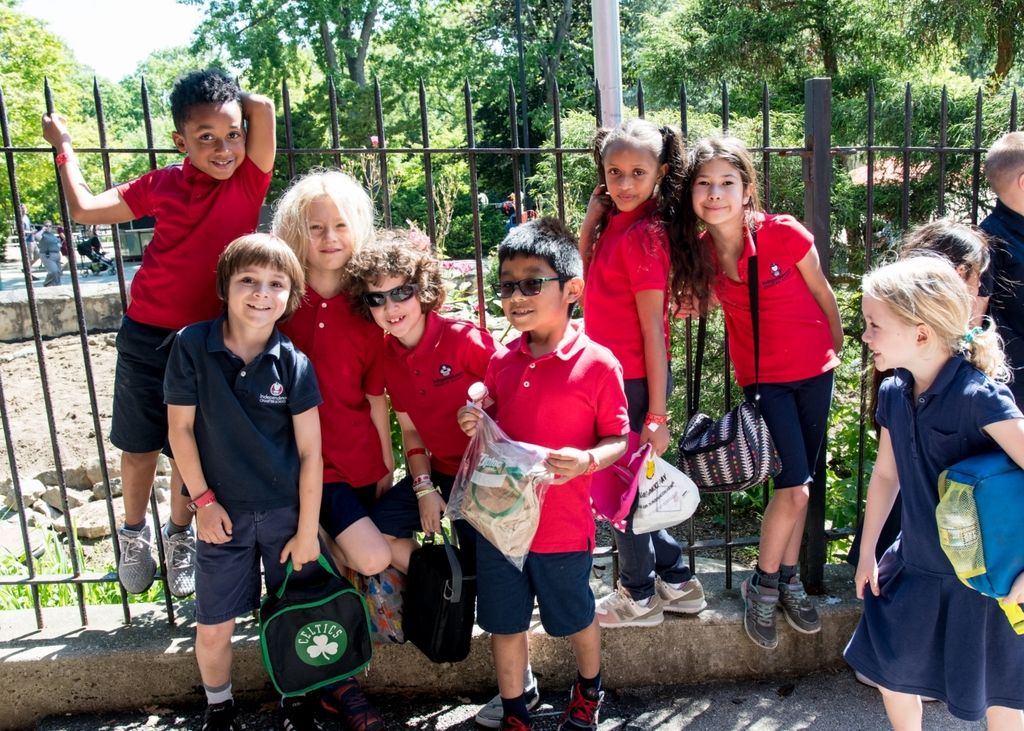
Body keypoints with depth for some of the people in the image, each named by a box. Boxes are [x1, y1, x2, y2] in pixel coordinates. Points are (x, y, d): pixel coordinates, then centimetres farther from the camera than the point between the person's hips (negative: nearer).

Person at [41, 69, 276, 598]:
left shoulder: (249, 180, -6)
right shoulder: (162, 186, -3)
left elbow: (264, 107, -18)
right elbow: (84, 208, 5)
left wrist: (228, 99, -1)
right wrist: (63, 147, 13)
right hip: (148, 335, 1)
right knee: (140, 445, 13)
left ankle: (180, 534, 34)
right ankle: (134, 533, 36)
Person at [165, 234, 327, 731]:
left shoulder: (294, 365, -9)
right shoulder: (192, 347, -9)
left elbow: (310, 452, -6)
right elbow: (180, 427, -2)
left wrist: (307, 531, -5)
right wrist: (202, 500, -4)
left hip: (287, 511, 0)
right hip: (223, 512, 0)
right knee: (213, 628, 7)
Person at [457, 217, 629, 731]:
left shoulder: (597, 364, -14)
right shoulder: (502, 362, 1)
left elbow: (619, 439, -8)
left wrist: (587, 460, -27)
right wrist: (474, 425, -7)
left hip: (562, 524, -4)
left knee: (576, 618, 19)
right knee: (504, 625, 16)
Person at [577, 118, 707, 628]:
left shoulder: (643, 235, -19)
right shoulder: (616, 221, 4)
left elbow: (653, 330, -19)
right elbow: (588, 273, 13)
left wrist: (657, 414, -17)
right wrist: (592, 217, 0)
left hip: (634, 381, -9)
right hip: (613, 373, 9)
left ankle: (640, 597, 28)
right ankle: (678, 582, 35)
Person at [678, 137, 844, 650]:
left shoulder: (785, 234, -17)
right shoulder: (700, 254, -11)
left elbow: (821, 293, -2)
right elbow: (706, 299, 5)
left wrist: (837, 346, 11)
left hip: (813, 368, 0)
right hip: (762, 377, 0)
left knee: (800, 486, 11)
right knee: (793, 488, -9)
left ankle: (789, 578, 30)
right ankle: (763, 585, 13)